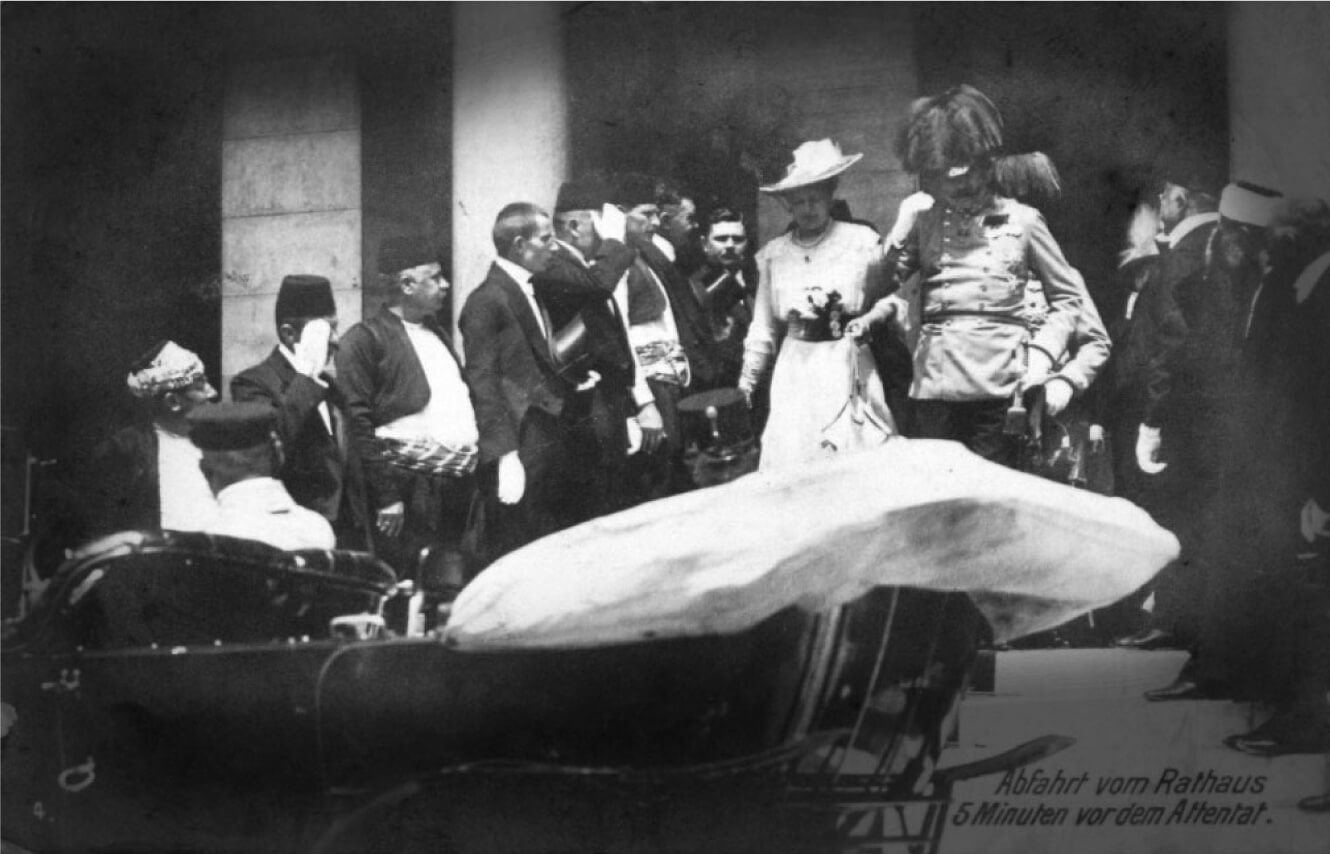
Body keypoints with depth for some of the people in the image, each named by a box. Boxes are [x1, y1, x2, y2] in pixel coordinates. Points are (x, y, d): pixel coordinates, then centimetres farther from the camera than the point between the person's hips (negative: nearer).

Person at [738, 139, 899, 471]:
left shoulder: (863, 241, -1)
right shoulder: (772, 254, 7)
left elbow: (890, 297, 6)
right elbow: (764, 328, 14)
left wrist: (870, 318, -13)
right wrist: (746, 382, 10)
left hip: (848, 366, -2)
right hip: (795, 368, 2)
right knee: (793, 465, -2)